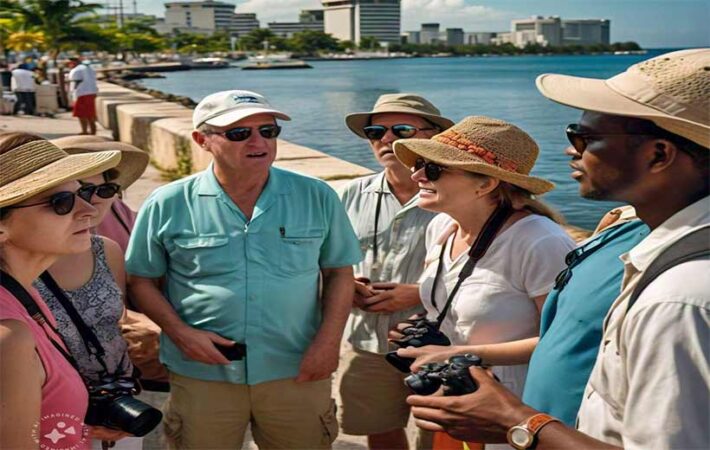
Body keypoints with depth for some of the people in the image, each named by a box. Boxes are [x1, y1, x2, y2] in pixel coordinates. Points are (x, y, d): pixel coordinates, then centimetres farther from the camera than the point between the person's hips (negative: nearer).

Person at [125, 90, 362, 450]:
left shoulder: (317, 198, -2)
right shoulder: (168, 205, -4)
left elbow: (339, 272, 5)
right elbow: (140, 279, 4)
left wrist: (329, 340, -7)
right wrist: (180, 333, -10)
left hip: (298, 372, 1)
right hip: (202, 375, 0)